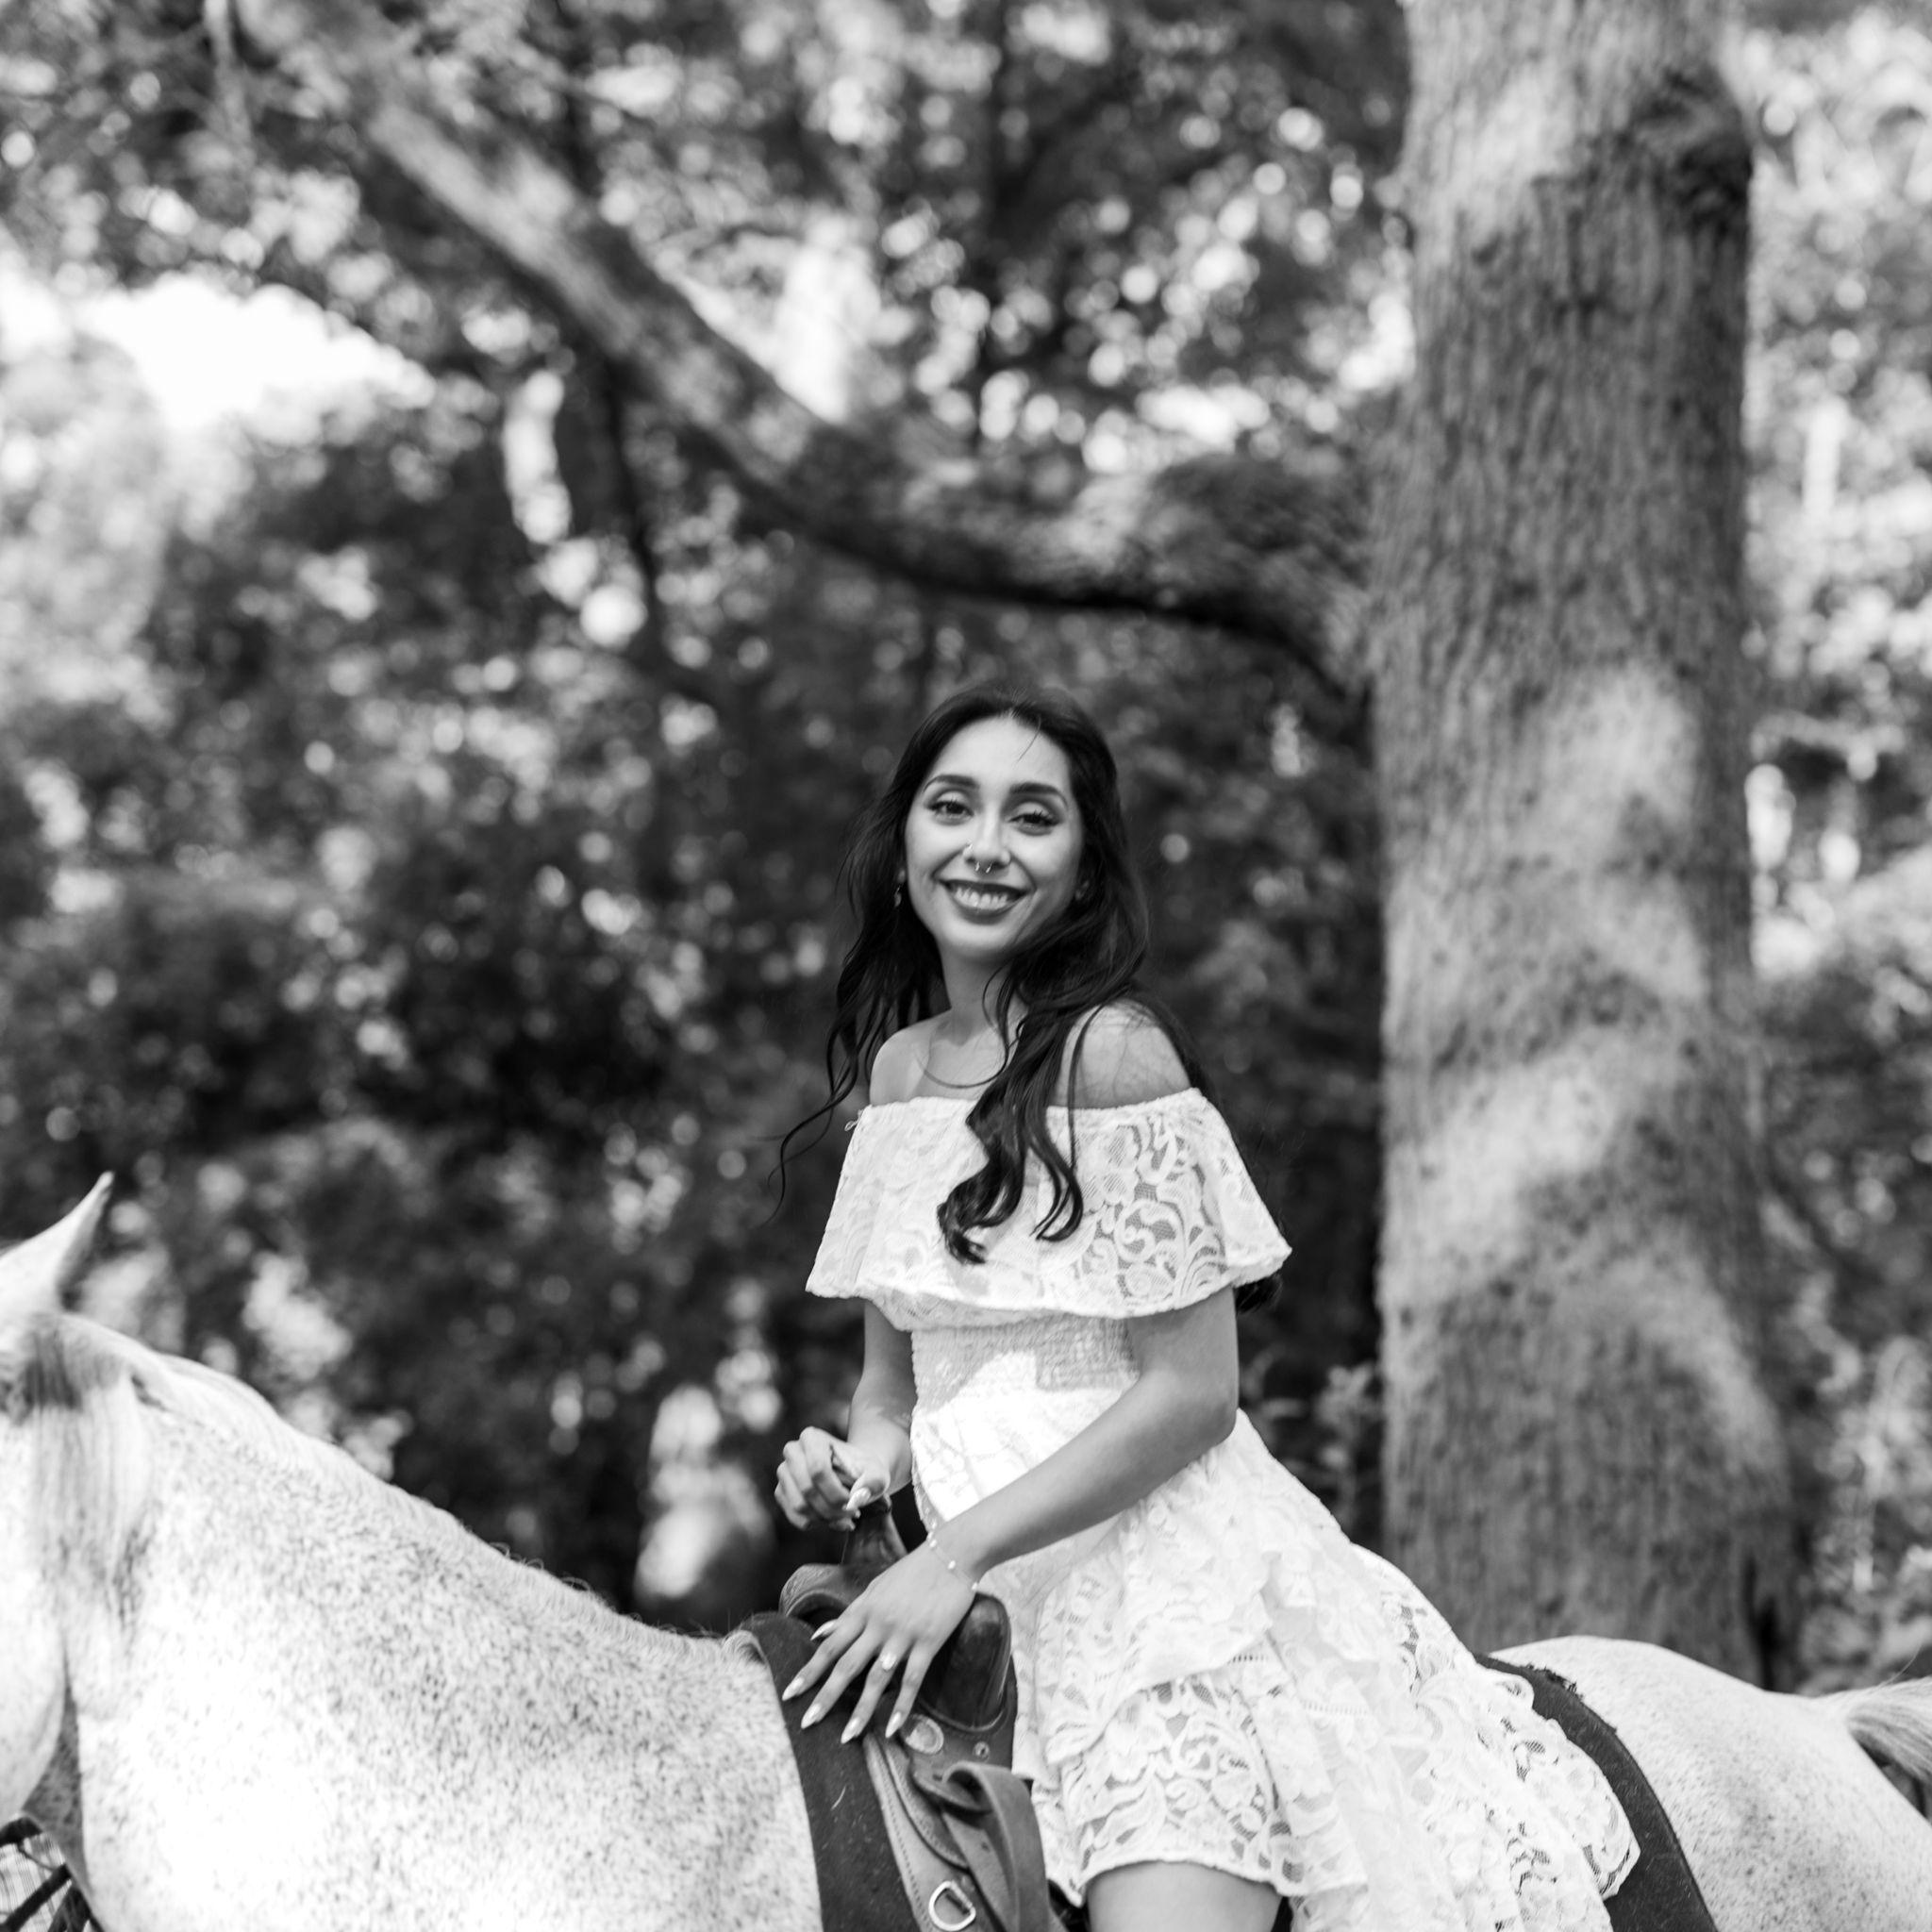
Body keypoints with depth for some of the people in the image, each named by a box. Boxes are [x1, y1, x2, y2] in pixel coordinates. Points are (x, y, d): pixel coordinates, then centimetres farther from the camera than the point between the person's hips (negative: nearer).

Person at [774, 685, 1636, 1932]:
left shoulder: (1113, 1053, -10)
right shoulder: (897, 1065, 11)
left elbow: (1191, 1389, -14)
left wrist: (956, 1557, -17)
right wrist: (859, 1465, -2)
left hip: (1165, 1562, -7)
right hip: (993, 1597, 7)